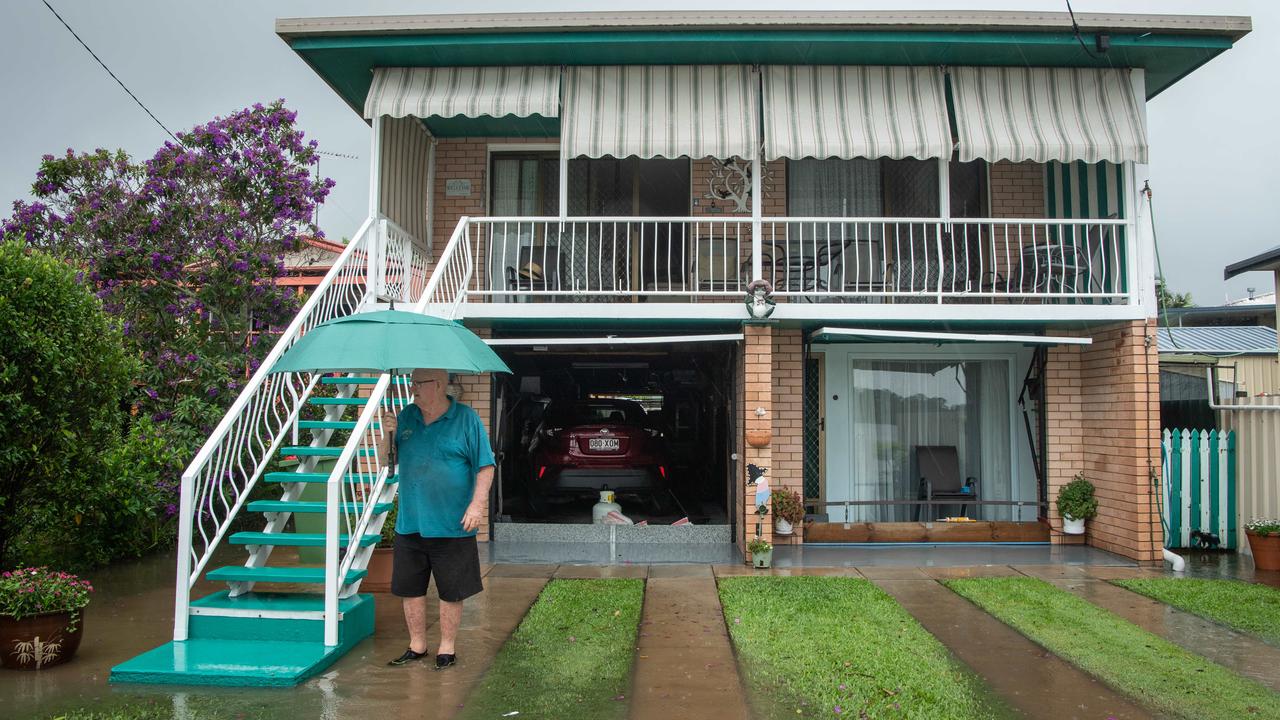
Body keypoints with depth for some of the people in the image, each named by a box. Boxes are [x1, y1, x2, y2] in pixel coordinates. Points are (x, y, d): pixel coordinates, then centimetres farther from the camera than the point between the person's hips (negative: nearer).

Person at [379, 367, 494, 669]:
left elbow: (485, 466, -6)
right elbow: (385, 460, 15)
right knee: (410, 588, 14)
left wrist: (477, 504, -15)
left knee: (451, 592, 6)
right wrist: (388, 436, -5)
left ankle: (447, 647, 21)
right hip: (409, 524, 5)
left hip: (452, 526, -5)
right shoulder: (407, 415, 9)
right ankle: (417, 645, 30)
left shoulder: (466, 418, -6)